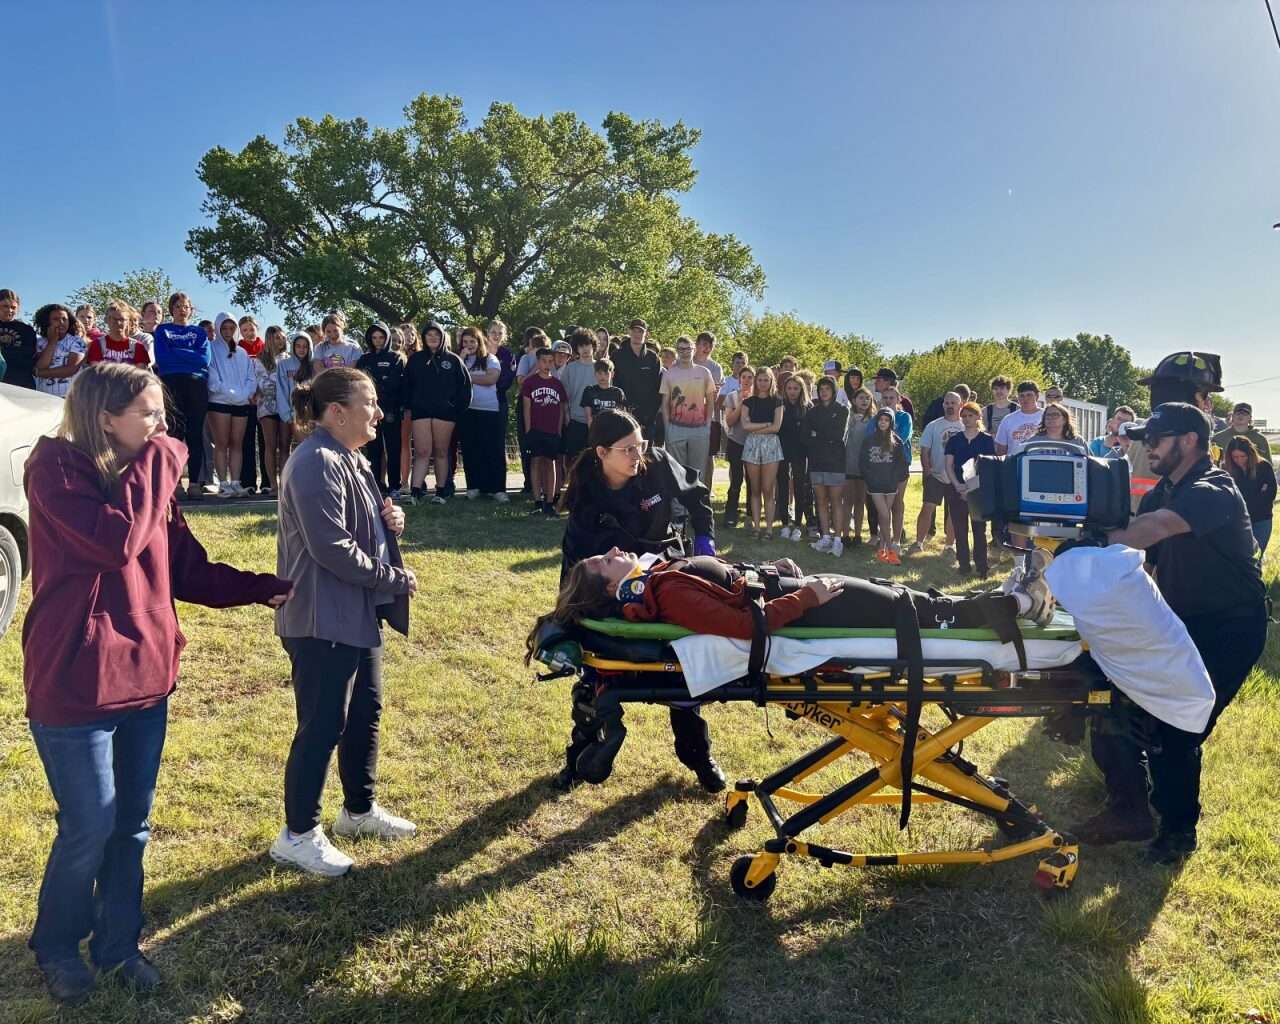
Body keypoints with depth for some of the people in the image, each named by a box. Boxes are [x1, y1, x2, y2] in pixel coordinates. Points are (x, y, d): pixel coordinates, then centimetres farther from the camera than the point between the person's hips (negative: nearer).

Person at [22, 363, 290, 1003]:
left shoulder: (148, 474, 9)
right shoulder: (55, 466, -11)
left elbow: (188, 570, 10)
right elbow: (117, 542, -26)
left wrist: (266, 588, 4)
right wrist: (159, 467, -16)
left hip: (145, 674, 7)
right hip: (76, 682, -6)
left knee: (132, 824, 15)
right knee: (90, 828, 4)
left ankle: (118, 945, 34)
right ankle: (57, 948, 30)